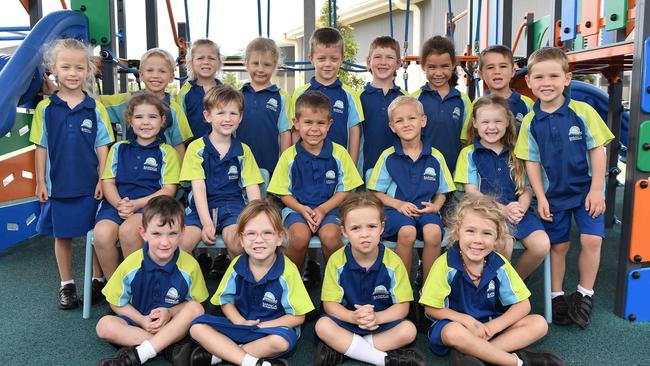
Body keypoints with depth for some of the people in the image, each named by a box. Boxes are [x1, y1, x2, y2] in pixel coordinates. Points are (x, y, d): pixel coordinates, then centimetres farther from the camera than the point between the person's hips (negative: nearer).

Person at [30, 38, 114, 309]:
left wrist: (103, 180, -4)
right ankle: (66, 285, 26)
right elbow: (41, 147, 3)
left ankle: (98, 280, 24)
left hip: (90, 185, -1)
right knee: (62, 235, 12)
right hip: (58, 185, 1)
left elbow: (102, 146, 0)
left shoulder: (95, 108, -2)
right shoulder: (45, 108, -1)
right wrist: (40, 182, 2)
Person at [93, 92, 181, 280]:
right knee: (101, 235, -28)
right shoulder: (119, 149, 19)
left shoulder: (167, 152, 9)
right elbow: (108, 181, 12)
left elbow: (168, 190, 1)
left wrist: (136, 204, -12)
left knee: (127, 230, -34)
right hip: (116, 203, 3)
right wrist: (120, 204, -10)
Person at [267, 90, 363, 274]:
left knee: (330, 235, -31)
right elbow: (284, 193, 5)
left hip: (329, 208, 0)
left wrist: (323, 209, -12)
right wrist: (302, 210, -14)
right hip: (297, 208, 0)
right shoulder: (289, 156, 2)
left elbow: (344, 190, 3)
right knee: (300, 236, -31)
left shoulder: (339, 153, 2)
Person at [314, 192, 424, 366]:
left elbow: (402, 306, -10)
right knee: (323, 326, -28)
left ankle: (340, 348, -21)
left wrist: (376, 318, -29)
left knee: (409, 329, -25)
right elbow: (330, 304, -10)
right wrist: (354, 317, -30)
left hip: (383, 323, 1)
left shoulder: (393, 262, -10)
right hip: (347, 321, 0)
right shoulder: (337, 261, -10)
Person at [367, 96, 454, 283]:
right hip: (396, 209, -1)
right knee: (407, 232, -34)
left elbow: (442, 192, 16)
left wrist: (435, 206, -6)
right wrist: (398, 204, -11)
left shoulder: (435, 157, 7)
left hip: (425, 209, 1)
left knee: (433, 232, -32)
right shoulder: (388, 157, 4)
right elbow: (377, 193, 6)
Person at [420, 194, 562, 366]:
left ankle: (470, 351, -24)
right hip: (456, 322, -4)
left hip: (489, 324, 5)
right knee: (454, 332, -39)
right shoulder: (445, 264, -19)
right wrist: (467, 320, -24)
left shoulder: (499, 264, -8)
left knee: (539, 324, -12)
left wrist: (492, 327, -18)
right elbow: (431, 308, -13)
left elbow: (523, 305, -4)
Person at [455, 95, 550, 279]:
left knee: (542, 245, -20)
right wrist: (502, 209, -15)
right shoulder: (469, 154, 5)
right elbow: (472, 192, -2)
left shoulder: (515, 153, 16)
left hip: (517, 210, 4)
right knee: (504, 243, -32)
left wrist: (521, 209, -10)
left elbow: (527, 189, 13)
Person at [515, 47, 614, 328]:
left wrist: (596, 190, -10)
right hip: (553, 193, 2)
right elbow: (532, 161, -1)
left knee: (591, 240, -10)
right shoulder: (530, 122, -5)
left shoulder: (583, 112, -11)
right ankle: (557, 297, 25)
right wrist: (540, 197, -5)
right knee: (558, 245, 10)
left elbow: (598, 150, -7)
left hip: (587, 189, -1)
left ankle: (584, 295, 10)